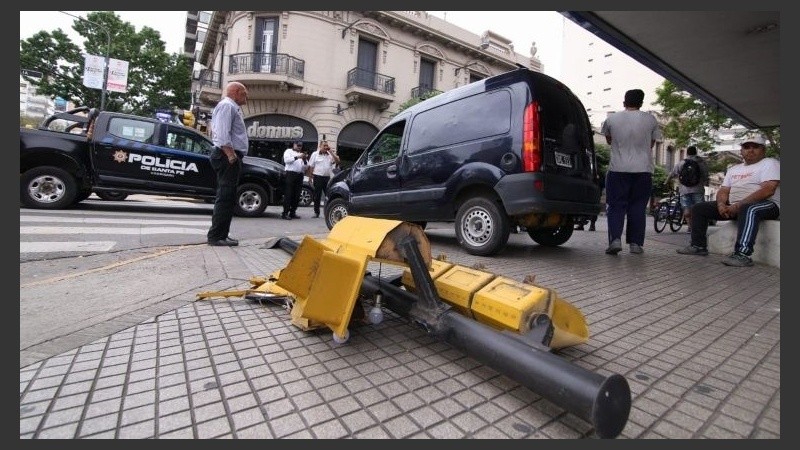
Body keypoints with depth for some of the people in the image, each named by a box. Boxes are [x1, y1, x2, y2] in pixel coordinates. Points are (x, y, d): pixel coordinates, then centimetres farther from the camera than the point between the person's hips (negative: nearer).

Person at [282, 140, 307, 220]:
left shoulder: (302, 154, 26)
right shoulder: (288, 151, 10)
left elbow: (305, 167, 21)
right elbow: (286, 160, -9)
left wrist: (305, 160, 2)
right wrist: (297, 157, -16)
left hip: (300, 175, 5)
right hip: (291, 174, -5)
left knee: (296, 195, 3)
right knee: (288, 194, -10)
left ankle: (292, 213, 8)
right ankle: (285, 213, -11)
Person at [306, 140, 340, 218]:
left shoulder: (330, 154, 11)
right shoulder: (315, 154, 6)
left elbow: (337, 161, -4)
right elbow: (311, 166, 3)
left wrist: (331, 151, -5)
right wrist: (311, 178, -4)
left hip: (328, 177, 2)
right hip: (318, 177, -2)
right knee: (317, 196, 4)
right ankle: (316, 212, 14)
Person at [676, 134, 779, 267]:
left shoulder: (770, 163, -1)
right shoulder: (734, 169, 20)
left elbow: (768, 191, -16)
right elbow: (723, 191, 12)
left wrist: (737, 206, -24)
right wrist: (721, 205, -12)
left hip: (766, 205, -7)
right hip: (734, 207, 7)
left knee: (748, 209, -41)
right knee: (699, 208, -1)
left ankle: (742, 255, -46)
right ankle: (698, 246, -3)